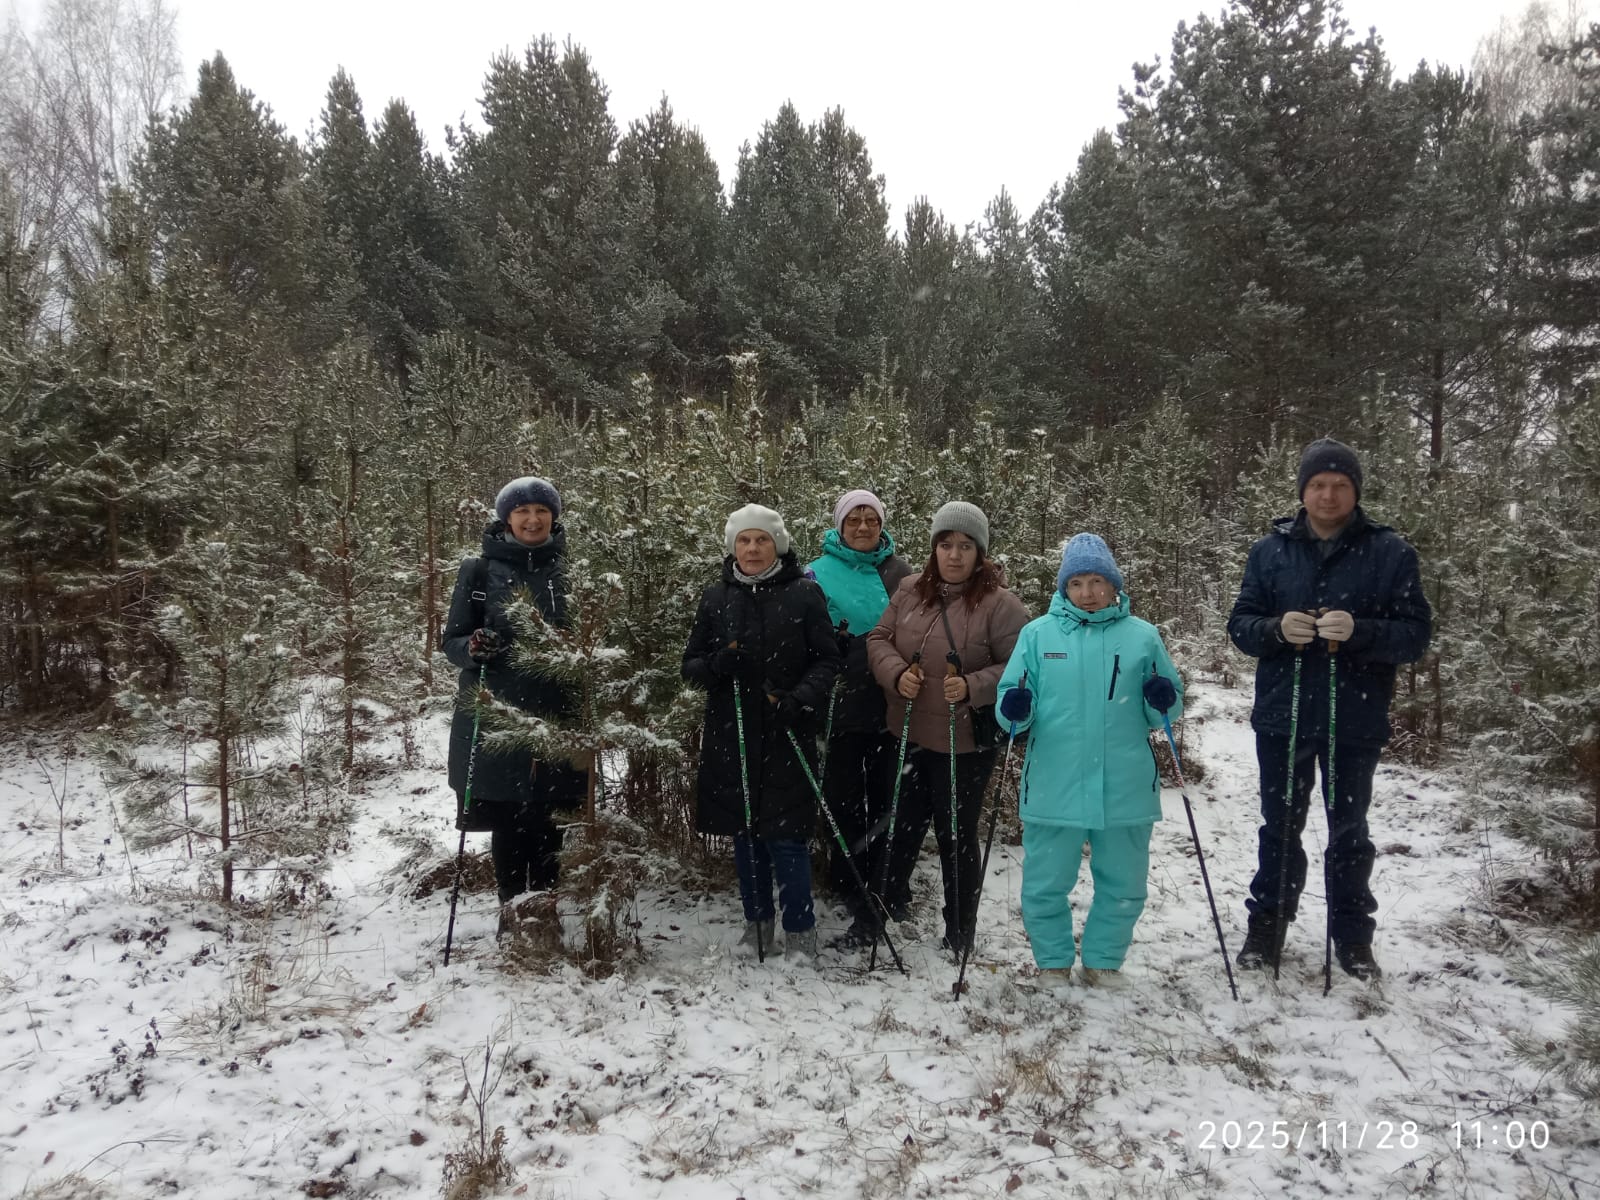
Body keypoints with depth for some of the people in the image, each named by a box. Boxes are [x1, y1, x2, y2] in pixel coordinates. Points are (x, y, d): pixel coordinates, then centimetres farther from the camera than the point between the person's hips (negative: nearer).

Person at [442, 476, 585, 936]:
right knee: (507, 820, 3)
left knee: (547, 818, 3)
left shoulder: (569, 572, 8)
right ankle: (511, 908, 18)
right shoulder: (479, 571, 3)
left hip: (555, 714, 1)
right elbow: (452, 639, 4)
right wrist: (474, 648, -17)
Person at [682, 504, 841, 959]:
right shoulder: (716, 597, 6)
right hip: (730, 735, 3)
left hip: (786, 735, -3)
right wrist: (716, 666, -13)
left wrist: (799, 699, -18)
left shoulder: (804, 593, -1)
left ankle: (800, 932, 13)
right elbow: (690, 664, 9)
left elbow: (826, 660, -1)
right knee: (744, 833, 11)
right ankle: (757, 923, 27)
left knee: (786, 835, -3)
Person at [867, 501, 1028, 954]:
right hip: (907, 736, 5)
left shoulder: (999, 604, -12)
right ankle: (890, 904, 42)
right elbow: (879, 639, 7)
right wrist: (896, 673, -13)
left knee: (956, 835, 8)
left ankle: (959, 933, 26)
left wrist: (972, 688, -26)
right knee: (901, 827, 18)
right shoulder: (909, 590, 2)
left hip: (964, 744, -4)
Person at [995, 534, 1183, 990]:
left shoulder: (1142, 636, 4)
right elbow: (1012, 701, 4)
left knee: (1123, 886, 13)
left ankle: (1103, 961, 34)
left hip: (1125, 789, 1)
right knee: (1045, 885, 8)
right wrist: (1014, 709, -18)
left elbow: (1164, 712, 9)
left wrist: (1163, 701, -13)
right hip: (1054, 789, -1)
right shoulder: (1037, 634, 2)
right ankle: (1054, 962, 30)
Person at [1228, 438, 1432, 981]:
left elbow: (1415, 633, -6)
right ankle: (1266, 926, 28)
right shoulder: (1271, 550, 3)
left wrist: (1359, 631, -24)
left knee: (1349, 832, 12)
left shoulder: (1389, 552, -3)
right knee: (1280, 827, 13)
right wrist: (1277, 629, -18)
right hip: (1282, 716, 1)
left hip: (1355, 721, -1)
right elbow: (1240, 624, 3)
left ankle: (1352, 935, 28)